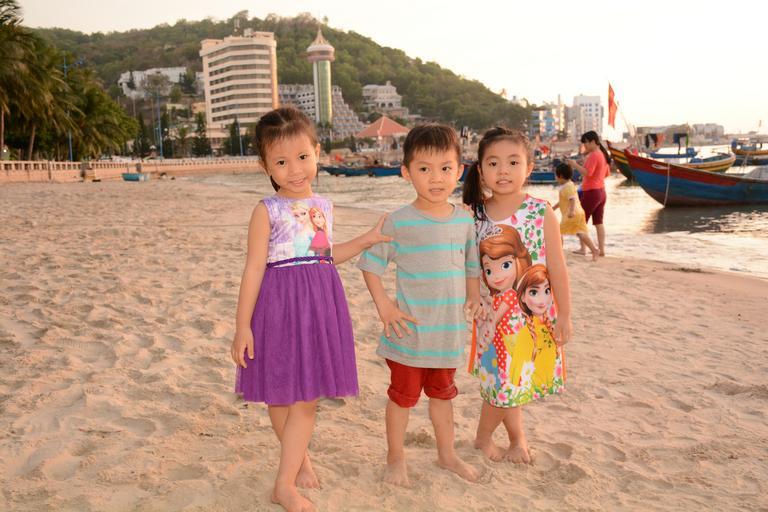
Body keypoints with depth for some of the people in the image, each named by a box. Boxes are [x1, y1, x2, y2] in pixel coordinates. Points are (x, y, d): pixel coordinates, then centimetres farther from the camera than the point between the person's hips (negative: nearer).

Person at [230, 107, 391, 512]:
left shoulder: (323, 207, 8)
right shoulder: (267, 211, -8)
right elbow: (254, 269, -9)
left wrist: (368, 239, 15)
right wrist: (243, 325, -11)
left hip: (319, 304, 4)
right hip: (280, 305, -4)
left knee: (306, 399, 5)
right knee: (280, 395, 8)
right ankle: (300, 457, 33)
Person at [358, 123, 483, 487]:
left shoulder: (465, 221, 0)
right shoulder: (399, 222, -13)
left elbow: (472, 265, 13)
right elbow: (370, 263, -8)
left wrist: (474, 297, 1)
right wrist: (383, 305, -15)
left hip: (449, 331, 4)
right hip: (410, 331, -4)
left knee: (442, 393, 22)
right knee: (403, 396, 12)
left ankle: (447, 454, 42)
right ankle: (395, 460, 32)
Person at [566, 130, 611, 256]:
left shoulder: (593, 155, -15)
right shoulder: (603, 154, 13)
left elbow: (587, 173, -25)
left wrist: (575, 165, -16)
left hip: (591, 192, -9)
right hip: (601, 191, 9)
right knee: (598, 222, 10)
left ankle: (583, 248, 2)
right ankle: (601, 249, 10)